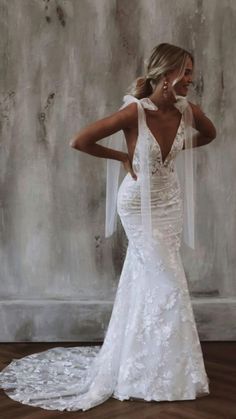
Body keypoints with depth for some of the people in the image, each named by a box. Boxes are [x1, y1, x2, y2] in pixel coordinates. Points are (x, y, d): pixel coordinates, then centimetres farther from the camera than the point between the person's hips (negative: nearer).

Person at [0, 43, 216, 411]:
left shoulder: (186, 109, -9)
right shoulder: (135, 111, -25)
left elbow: (209, 133, 15)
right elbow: (79, 141, -22)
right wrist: (123, 157, -12)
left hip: (170, 201, 5)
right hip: (139, 204, -5)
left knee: (145, 281, 15)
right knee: (169, 282, -4)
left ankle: (138, 361, 32)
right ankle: (173, 373, 13)